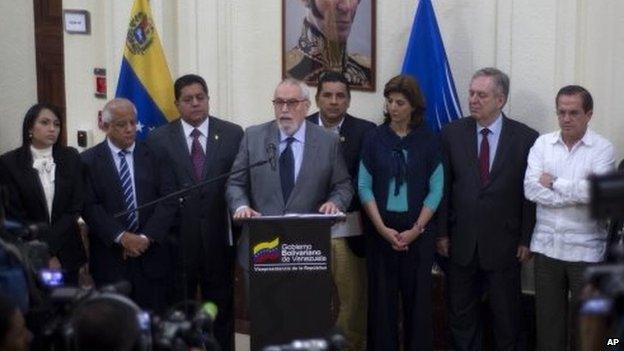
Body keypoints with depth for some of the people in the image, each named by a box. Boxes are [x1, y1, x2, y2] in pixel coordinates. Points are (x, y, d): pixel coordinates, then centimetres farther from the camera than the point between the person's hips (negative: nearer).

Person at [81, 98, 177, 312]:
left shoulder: (153, 155, 7)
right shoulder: (89, 160, 4)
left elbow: (168, 200, 0)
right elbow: (90, 206, -5)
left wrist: (146, 237, -11)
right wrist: (122, 237, -15)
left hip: (151, 255, 1)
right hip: (110, 258, -1)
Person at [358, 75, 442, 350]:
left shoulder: (428, 141, 2)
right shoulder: (374, 139, 3)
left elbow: (435, 190, 0)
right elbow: (364, 187, 1)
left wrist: (416, 229, -9)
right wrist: (382, 228, -9)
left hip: (418, 231, 0)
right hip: (381, 230, 1)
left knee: (417, 297, 2)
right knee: (382, 298, 2)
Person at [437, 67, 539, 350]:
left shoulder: (526, 138, -5)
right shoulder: (452, 133, 0)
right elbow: (443, 187, 2)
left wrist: (526, 240, -4)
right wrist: (442, 232, 0)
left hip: (504, 242, -2)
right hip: (461, 241, 2)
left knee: (506, 314, 10)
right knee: (461, 314, 12)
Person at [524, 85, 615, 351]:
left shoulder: (602, 148, -7)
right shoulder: (542, 144, 2)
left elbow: (595, 190, -22)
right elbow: (531, 189, -9)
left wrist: (553, 183, -11)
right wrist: (576, 194, -15)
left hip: (585, 249, -3)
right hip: (546, 245, 3)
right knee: (548, 316, 12)